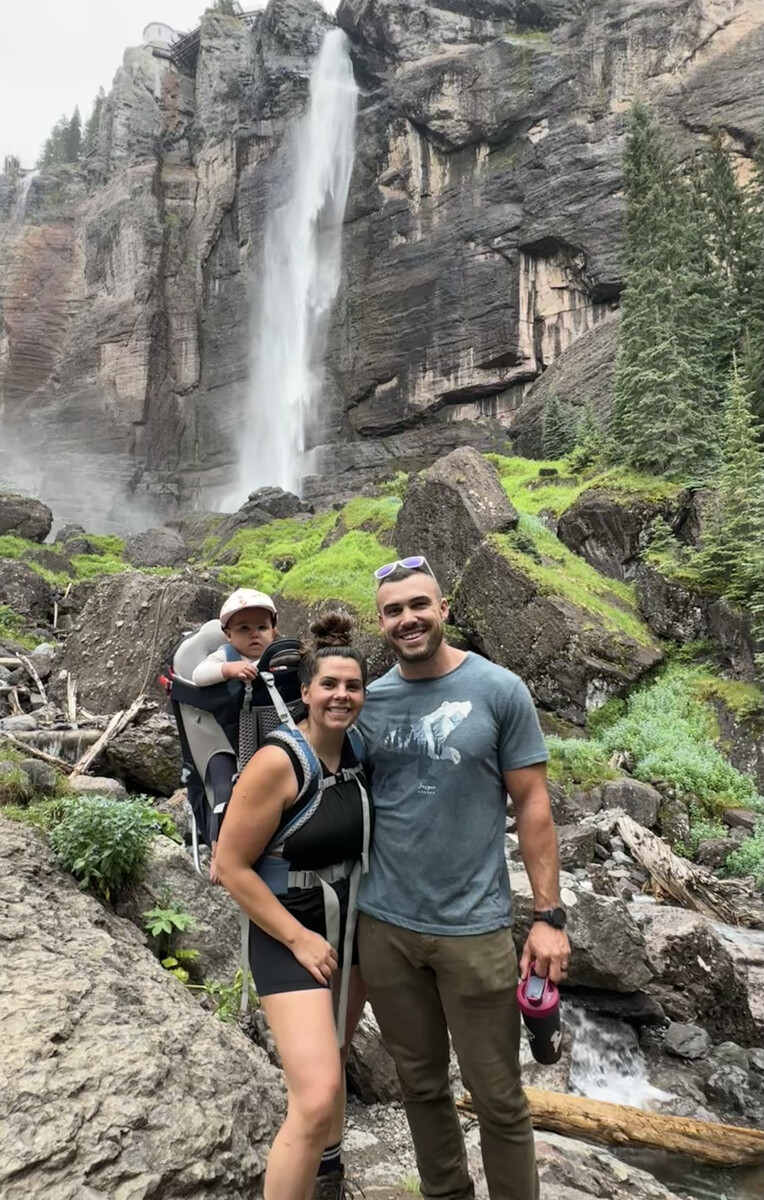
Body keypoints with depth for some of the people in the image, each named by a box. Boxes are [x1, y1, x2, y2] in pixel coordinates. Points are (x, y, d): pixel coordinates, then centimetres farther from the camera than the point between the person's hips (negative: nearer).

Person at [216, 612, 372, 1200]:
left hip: (355, 924, 7)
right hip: (291, 934, -7)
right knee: (317, 1100, -16)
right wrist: (299, 939, -18)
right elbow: (231, 866, -20)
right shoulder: (278, 761, -24)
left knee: (333, 1055, 27)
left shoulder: (357, 748, -5)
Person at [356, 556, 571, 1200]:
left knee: (498, 1099, 10)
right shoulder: (370, 701, 1)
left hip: (475, 928, -3)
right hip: (384, 926, 3)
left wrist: (549, 916, -8)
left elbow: (532, 804, -5)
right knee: (421, 1085, 20)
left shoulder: (500, 689, -7)